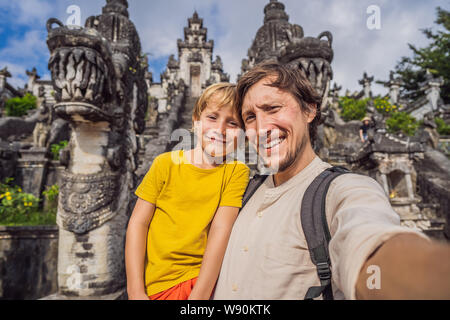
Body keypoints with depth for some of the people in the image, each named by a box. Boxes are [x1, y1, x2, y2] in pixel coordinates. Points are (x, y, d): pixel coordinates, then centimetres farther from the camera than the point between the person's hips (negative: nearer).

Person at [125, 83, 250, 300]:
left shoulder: (236, 171, -2)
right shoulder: (166, 163, 0)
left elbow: (221, 229, -10)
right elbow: (138, 222, -1)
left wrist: (199, 295, -15)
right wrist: (136, 292, -6)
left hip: (205, 280, 0)